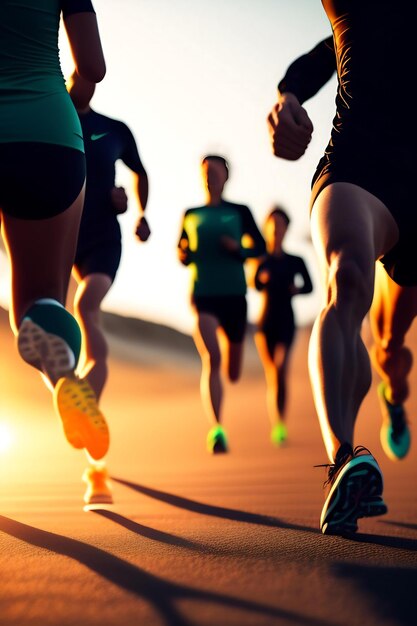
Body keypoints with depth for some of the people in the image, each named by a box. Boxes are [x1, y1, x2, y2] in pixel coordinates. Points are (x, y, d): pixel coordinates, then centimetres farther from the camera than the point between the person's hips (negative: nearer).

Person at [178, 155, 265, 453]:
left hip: (234, 295, 1)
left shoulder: (240, 212, 7)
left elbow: (260, 246, 9)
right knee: (211, 359, -21)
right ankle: (217, 430, -23)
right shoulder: (191, 215, 11)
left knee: (233, 373, 8)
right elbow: (182, 251, 19)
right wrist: (184, 255, -4)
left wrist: (239, 249, -11)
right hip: (203, 295, -1)